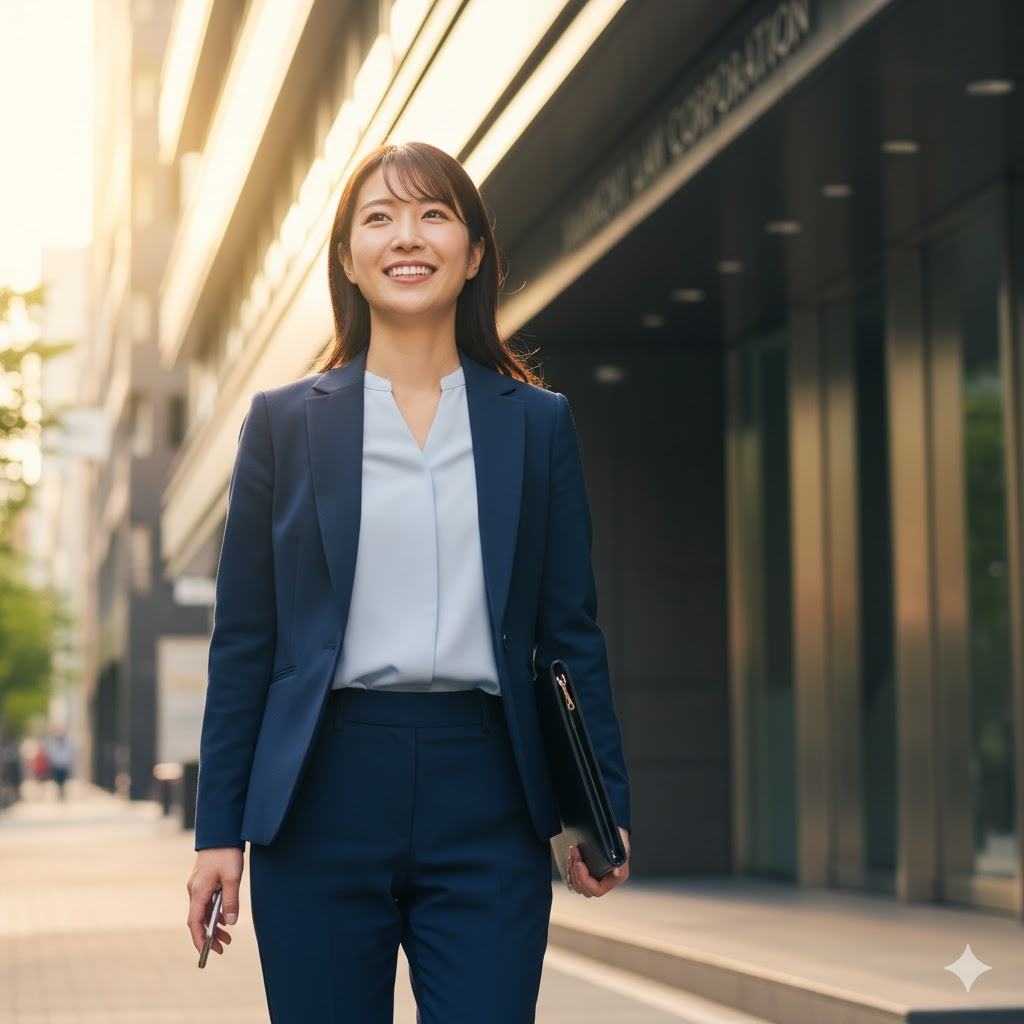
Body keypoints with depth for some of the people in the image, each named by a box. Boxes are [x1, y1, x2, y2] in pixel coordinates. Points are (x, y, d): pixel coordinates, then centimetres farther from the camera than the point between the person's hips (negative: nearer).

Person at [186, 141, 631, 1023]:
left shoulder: (536, 423, 9)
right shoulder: (286, 422, 7)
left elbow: (571, 631, 10)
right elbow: (244, 639, 7)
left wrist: (603, 808, 2)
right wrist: (219, 827, 3)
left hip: (486, 801, 0)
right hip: (324, 793, 0)